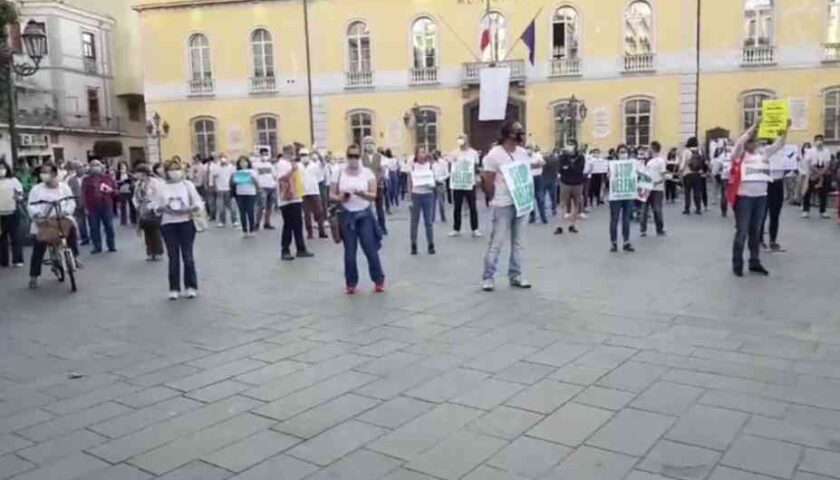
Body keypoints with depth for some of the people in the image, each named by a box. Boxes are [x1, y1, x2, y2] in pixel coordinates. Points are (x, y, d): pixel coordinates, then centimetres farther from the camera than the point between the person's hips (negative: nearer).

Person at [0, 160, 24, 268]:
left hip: (12, 213, -2)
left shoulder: (13, 180, 0)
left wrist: (18, 197, -20)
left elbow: (21, 196, 1)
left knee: (15, 237, 2)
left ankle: (17, 260, 7)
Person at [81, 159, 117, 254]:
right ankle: (97, 247, 9)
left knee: (109, 227, 3)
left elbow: (116, 191, 13)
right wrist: (85, 207, -4)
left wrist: (111, 190, -11)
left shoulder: (109, 178, 10)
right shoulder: (86, 180, 8)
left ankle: (112, 246, 11)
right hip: (92, 208, 0)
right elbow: (84, 195, 4)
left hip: (107, 207, 0)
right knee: (94, 228, 1)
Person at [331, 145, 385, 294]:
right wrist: (339, 198, -18)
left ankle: (379, 280, 13)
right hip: (346, 216, 1)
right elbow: (331, 195, 3)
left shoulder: (367, 172, 1)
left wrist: (363, 194, -24)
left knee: (370, 249, -1)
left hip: (364, 215, -1)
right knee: (349, 251, 6)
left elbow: (373, 195, -4)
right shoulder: (339, 173, 2)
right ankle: (351, 283, 17)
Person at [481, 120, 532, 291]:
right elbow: (488, 182, -8)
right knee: (496, 242, -2)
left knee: (519, 242, 10)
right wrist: (495, 200, 0)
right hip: (504, 205, -6)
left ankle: (516, 275, 20)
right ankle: (487, 277, 8)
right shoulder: (494, 154, -11)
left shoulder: (524, 153, 9)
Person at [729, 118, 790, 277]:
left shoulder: (763, 153, 11)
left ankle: (755, 263, 22)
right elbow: (740, 142, -20)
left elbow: (779, 144, 11)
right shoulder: (740, 154, -3)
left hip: (761, 196, 5)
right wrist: (754, 126, -26)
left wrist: (785, 129, -4)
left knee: (756, 231, 13)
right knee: (742, 232, -1)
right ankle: (737, 264, 8)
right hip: (744, 197, -5)